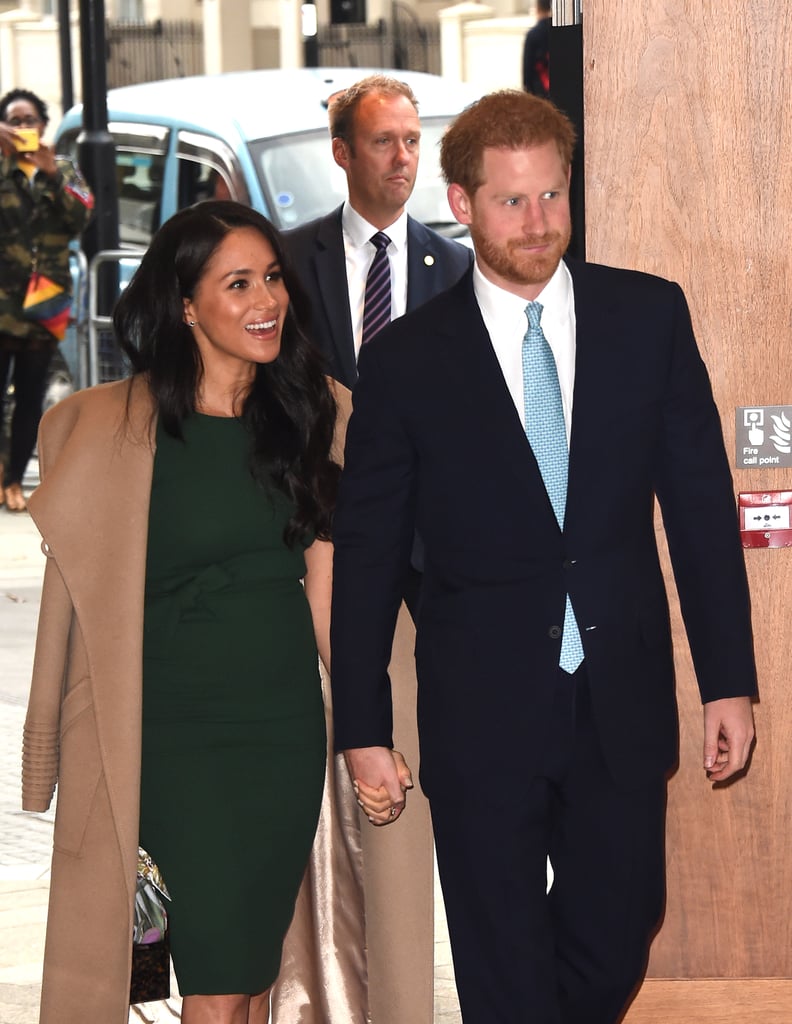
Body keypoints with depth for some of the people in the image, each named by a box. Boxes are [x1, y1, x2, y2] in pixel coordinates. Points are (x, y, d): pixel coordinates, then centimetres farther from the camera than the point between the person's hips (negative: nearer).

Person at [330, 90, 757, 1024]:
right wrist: (363, 730, 0)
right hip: (481, 714, -2)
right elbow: (366, 553, 1)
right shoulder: (407, 359, -4)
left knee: (615, 945, 12)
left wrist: (728, 681, 1)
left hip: (622, 704, 2)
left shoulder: (650, 316, 1)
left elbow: (701, 502, 4)